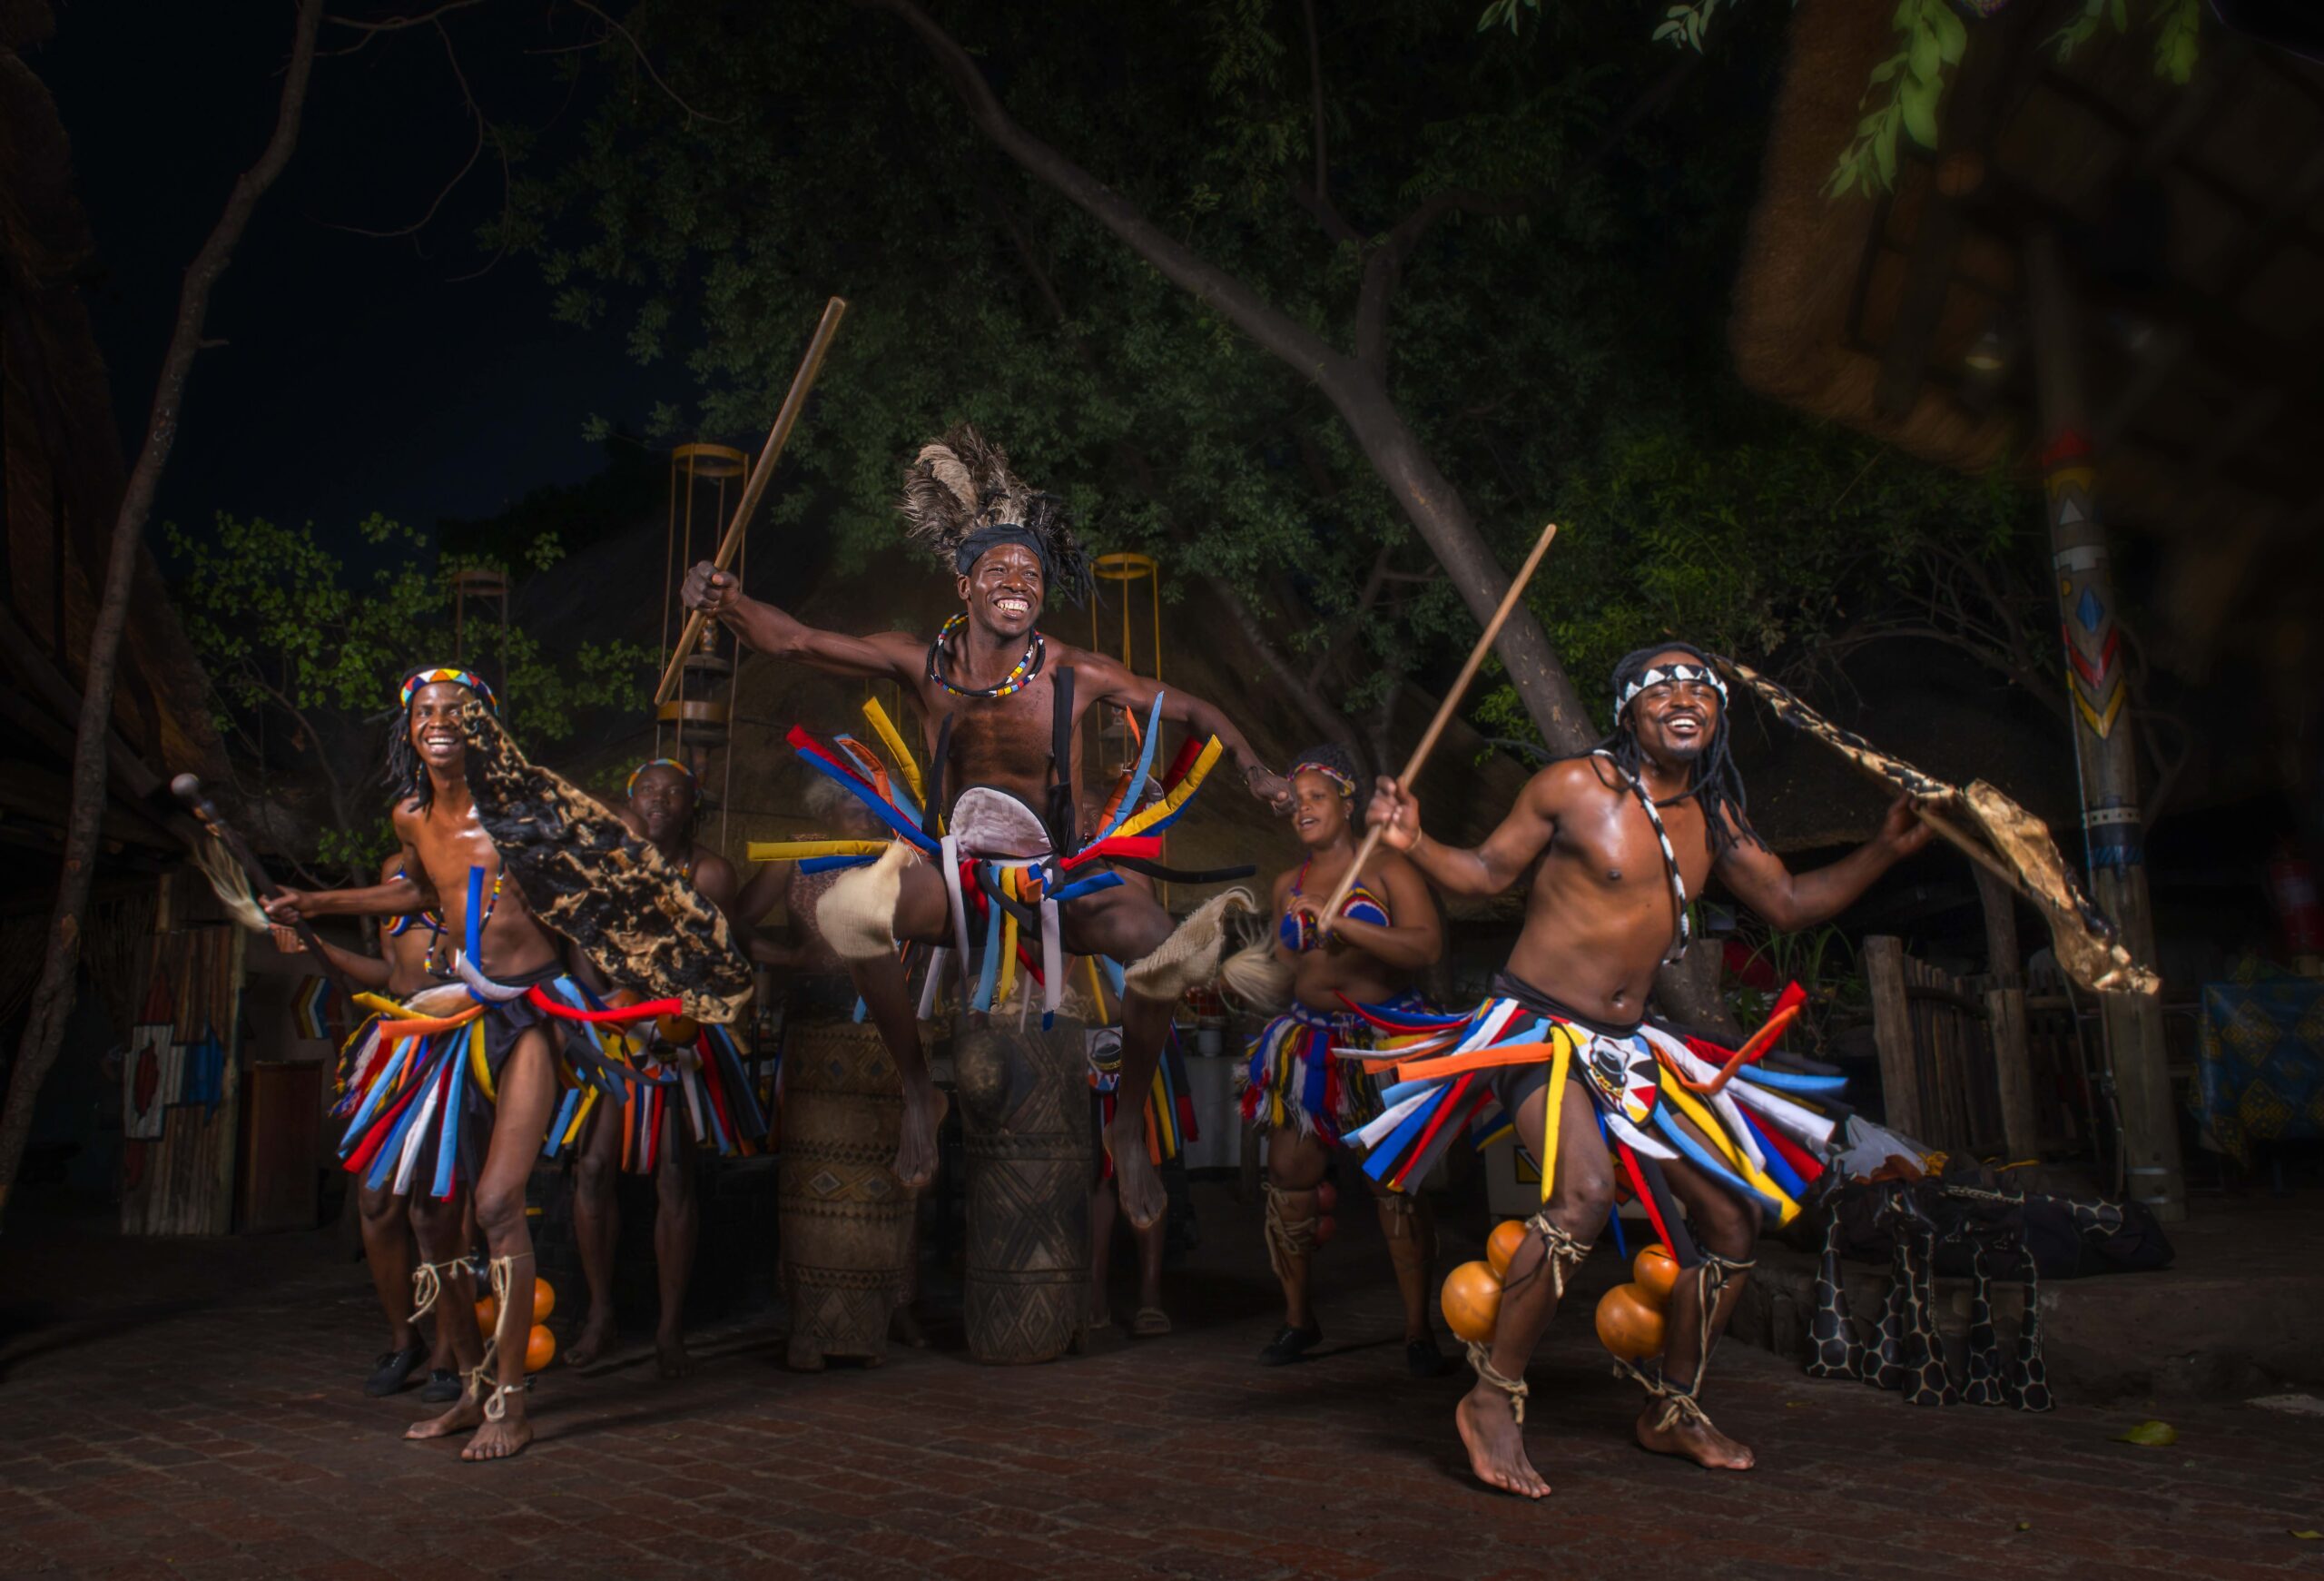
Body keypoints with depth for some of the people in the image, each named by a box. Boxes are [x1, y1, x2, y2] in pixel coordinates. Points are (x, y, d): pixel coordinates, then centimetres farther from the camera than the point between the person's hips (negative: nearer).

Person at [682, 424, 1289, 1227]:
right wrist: (725, 602, -26)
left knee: (1165, 946, -31)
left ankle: (1129, 1127, 0)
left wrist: (1254, 769, -17)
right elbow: (793, 640, -7)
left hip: (1065, 878, -1)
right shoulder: (923, 663, -7)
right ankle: (917, 1091, -3)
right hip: (956, 873, 1)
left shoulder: (1076, 674, -11)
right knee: (845, 911, -28)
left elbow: (1193, 712, -1)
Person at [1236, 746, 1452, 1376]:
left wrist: (1344, 924, -24)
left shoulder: (1387, 870, -3)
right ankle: (1298, 1316, 16)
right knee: (1288, 1172, 0)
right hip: (1310, 1041, 5)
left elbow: (1427, 947, -18)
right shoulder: (1288, 886, 14)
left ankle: (1417, 1328, 5)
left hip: (1386, 1039, -5)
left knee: (1394, 1180, -6)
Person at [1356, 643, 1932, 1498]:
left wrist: (1885, 849, 10)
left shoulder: (1713, 817, 8)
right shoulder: (1573, 786, -9)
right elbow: (1487, 871, -1)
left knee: (1733, 1215, 11)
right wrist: (1414, 844, -19)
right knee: (1584, 1190, -32)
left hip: (1625, 1045, 8)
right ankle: (1493, 1400, -15)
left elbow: (1788, 902, 19)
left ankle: (1673, 1409, 30)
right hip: (1536, 1026, -7)